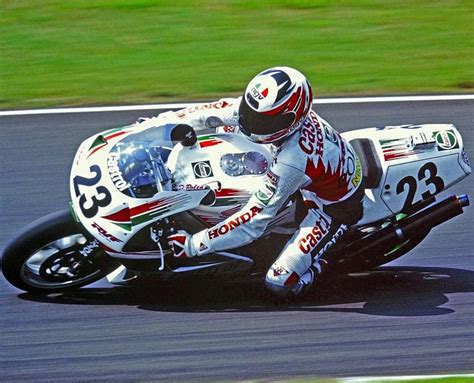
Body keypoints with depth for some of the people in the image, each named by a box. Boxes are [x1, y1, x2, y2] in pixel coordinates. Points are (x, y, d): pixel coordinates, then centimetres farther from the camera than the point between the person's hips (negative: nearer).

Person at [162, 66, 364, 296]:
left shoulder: (292, 161, -42)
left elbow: (253, 222, -36)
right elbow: (222, 110, -5)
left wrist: (192, 245, -31)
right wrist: (164, 121, -5)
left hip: (334, 206, -8)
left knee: (280, 281, -21)